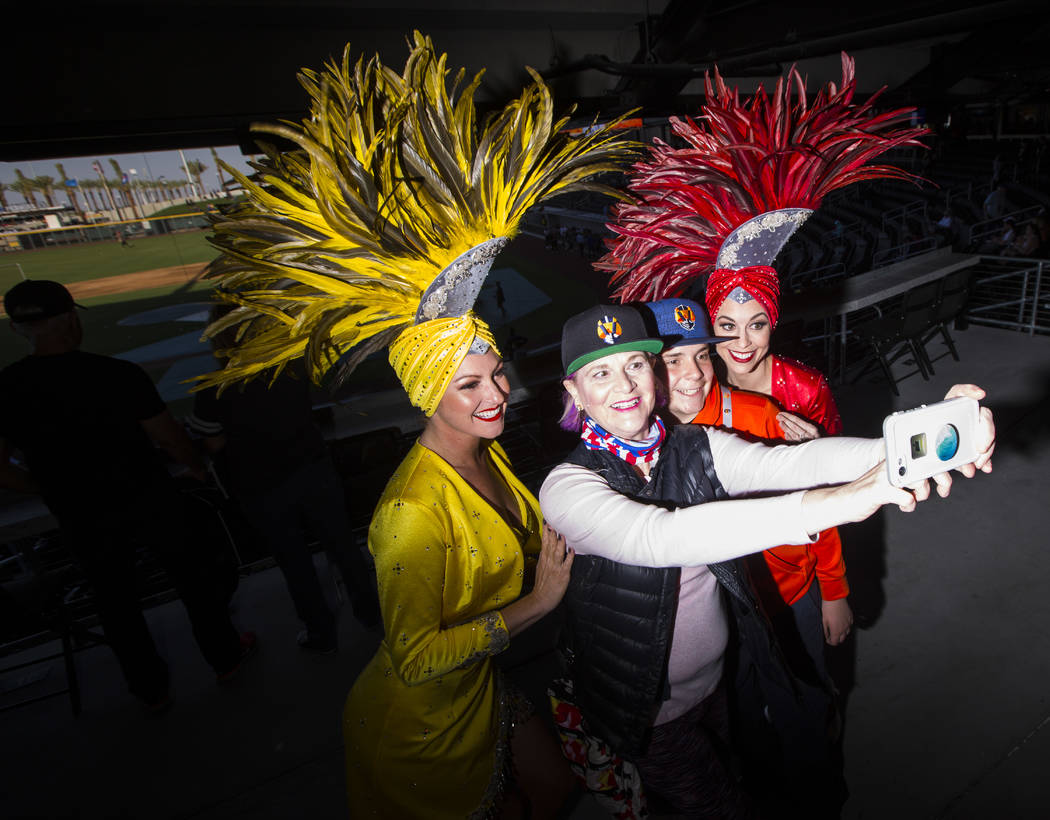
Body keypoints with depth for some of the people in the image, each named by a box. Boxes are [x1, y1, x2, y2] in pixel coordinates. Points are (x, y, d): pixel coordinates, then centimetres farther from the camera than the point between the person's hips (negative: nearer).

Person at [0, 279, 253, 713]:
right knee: (193, 578, 19)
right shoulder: (119, 375, -21)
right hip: (150, 502, -2)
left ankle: (152, 689, 38)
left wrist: (50, 486, 15)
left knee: (115, 602, 22)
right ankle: (226, 658, 36)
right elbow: (170, 438, -13)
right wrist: (197, 466, 7)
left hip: (83, 521, 3)